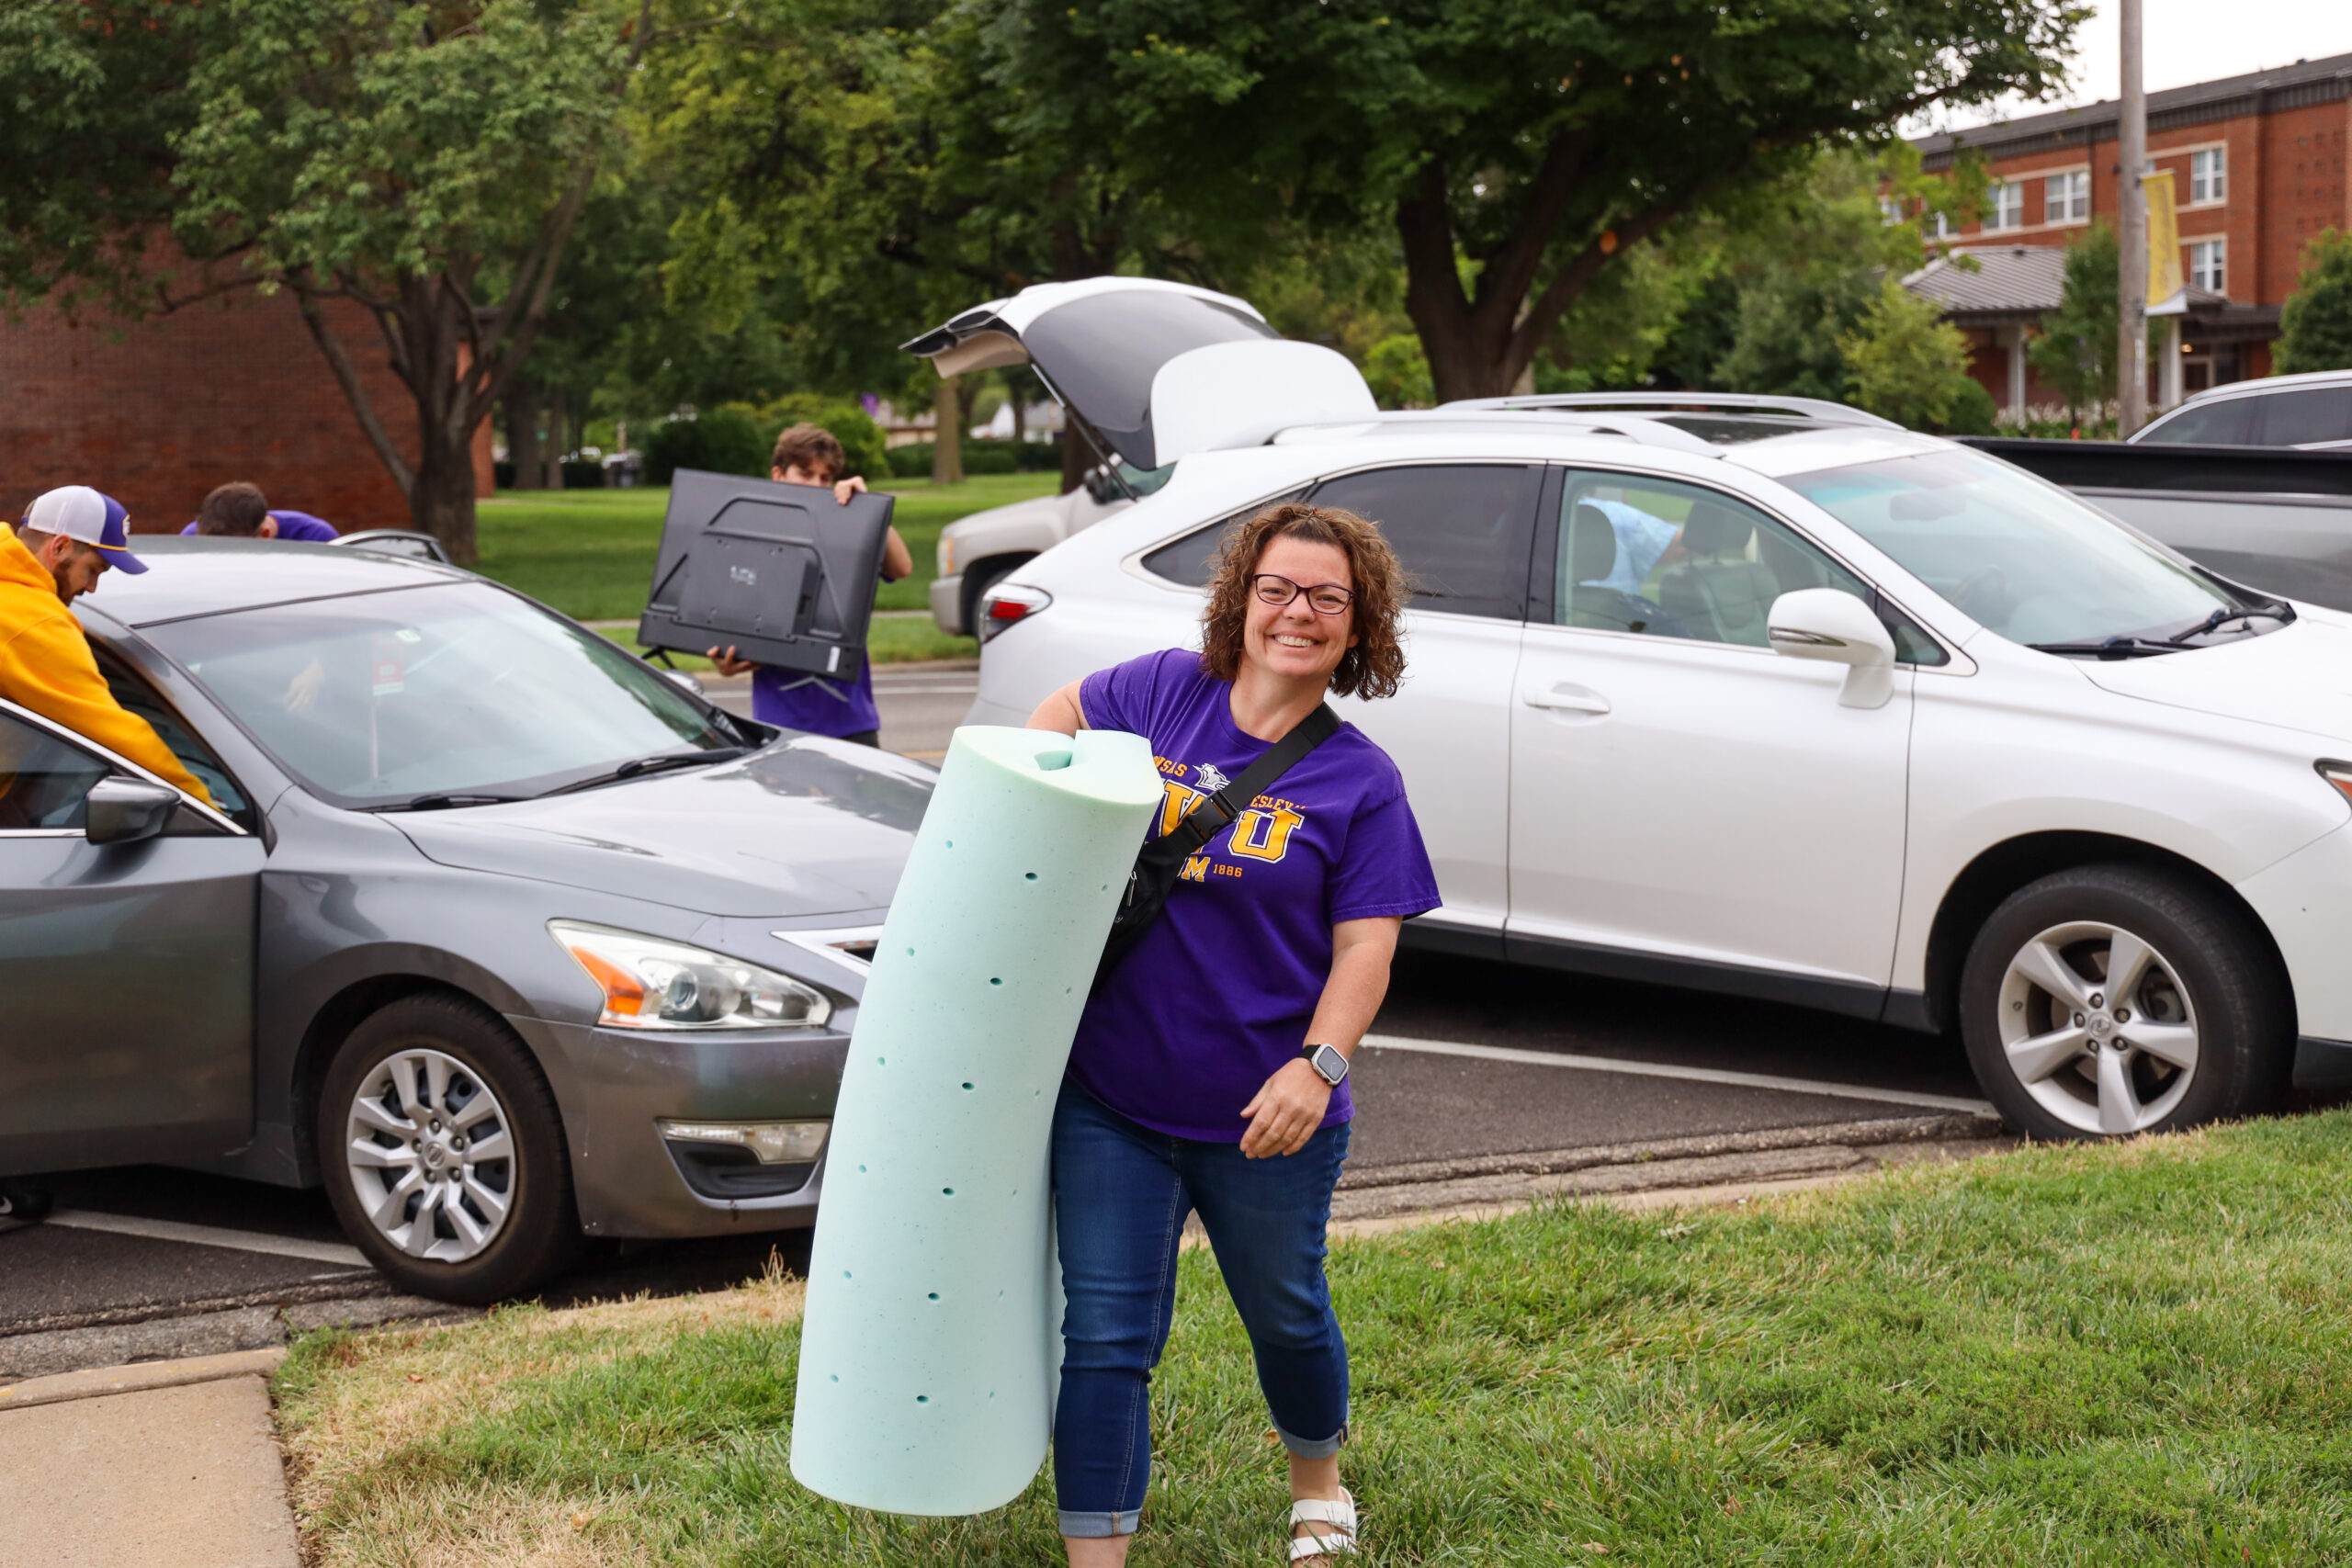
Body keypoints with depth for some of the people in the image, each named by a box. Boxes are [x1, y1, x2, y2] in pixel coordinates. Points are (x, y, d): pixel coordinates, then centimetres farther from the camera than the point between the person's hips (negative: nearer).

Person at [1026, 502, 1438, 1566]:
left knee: (1284, 1316, 21)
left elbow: (1366, 947, -11)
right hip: (1108, 1097, 1)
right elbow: (1062, 713, 18)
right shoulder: (1165, 692, -2)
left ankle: (1317, 1480, 50)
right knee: (1104, 1339, 0)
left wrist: (1318, 1065, -26)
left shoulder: (1360, 782, -6)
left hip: (1259, 1114, 0)